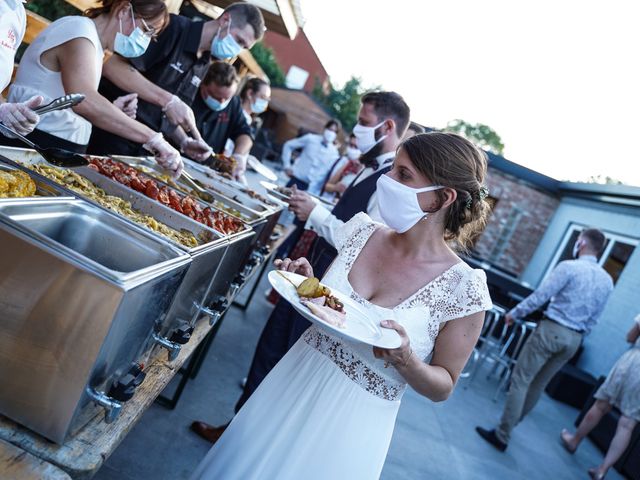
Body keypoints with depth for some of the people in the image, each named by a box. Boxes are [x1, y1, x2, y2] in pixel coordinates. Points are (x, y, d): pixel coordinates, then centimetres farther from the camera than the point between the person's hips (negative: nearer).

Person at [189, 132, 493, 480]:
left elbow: (443, 388, -6)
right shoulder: (364, 233, -6)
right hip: (291, 387, 4)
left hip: (352, 424, -4)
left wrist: (405, 361, -25)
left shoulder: (465, 290, -18)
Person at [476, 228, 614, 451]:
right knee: (539, 384, 18)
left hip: (552, 330, -7)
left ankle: (501, 437, -1)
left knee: (520, 380, -2)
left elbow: (540, 296, -13)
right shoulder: (607, 280, 9)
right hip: (575, 339, 7)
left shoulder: (569, 266, -11)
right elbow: (594, 318, 14)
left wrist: (515, 313, -1)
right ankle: (511, 423, 31)